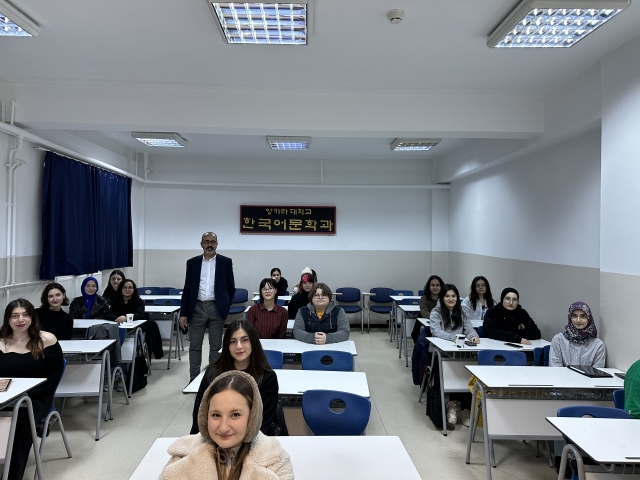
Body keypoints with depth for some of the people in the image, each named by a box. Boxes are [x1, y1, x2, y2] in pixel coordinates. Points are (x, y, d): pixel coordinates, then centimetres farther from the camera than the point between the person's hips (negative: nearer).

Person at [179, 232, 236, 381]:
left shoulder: (226, 262, 1)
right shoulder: (192, 262, 4)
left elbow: (231, 287, 6)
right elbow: (187, 289, 5)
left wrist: (226, 307, 0)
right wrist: (183, 313, 1)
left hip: (217, 309, -1)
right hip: (197, 308, 1)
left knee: (216, 346, 7)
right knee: (194, 346, 7)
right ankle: (194, 378, 19)